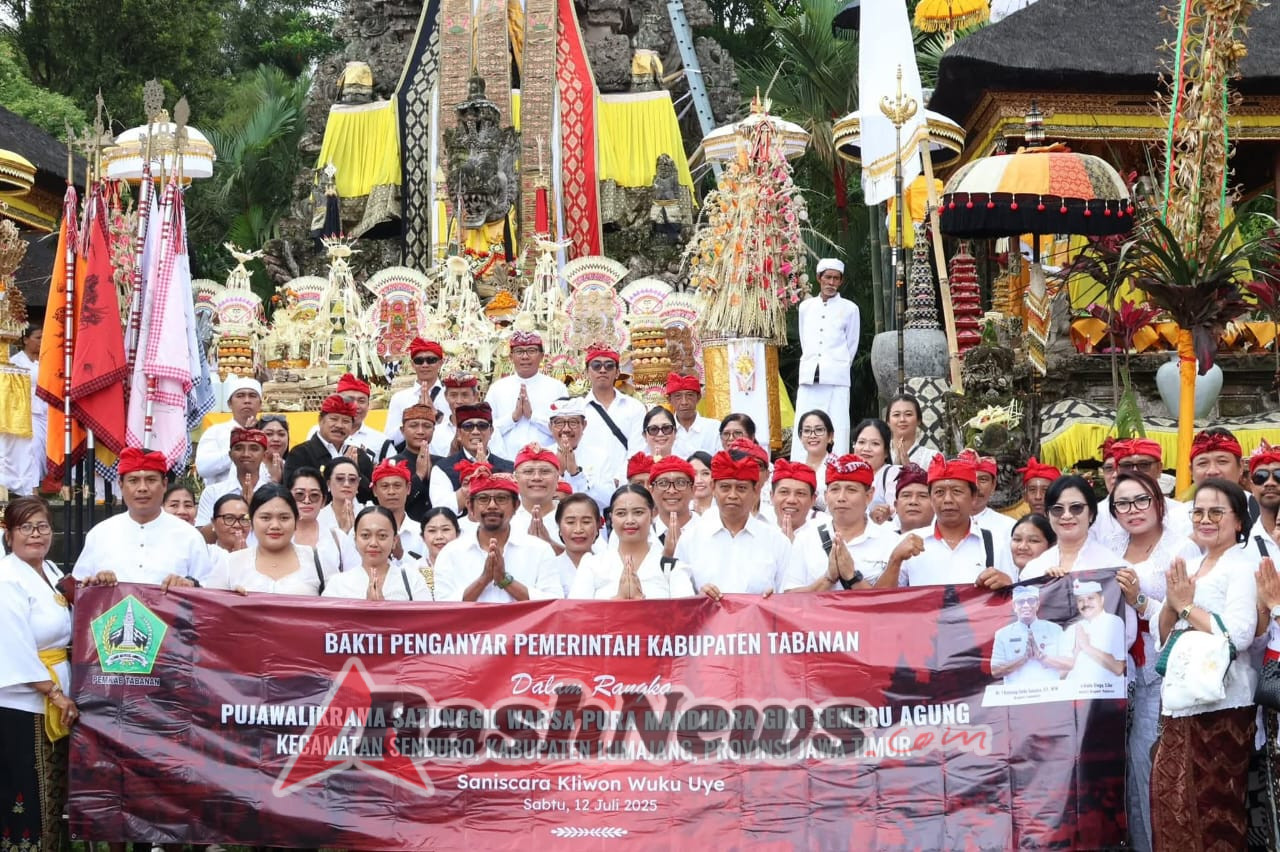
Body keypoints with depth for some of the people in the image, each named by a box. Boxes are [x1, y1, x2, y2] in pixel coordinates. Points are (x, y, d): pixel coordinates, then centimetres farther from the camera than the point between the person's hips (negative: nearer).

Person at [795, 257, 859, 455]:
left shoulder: (850, 309, 5)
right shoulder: (806, 307, 13)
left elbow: (852, 345, 9)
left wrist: (839, 367, 9)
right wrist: (811, 365, 14)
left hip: (837, 379, -2)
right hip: (809, 378, 2)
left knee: (838, 427, -7)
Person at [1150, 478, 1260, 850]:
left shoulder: (1242, 566, -6)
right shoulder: (1187, 567, 15)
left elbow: (1239, 635, -19)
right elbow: (1163, 637, 16)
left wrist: (1187, 606, -10)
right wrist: (1171, 603, -3)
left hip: (1222, 704, -7)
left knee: (1215, 807, -2)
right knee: (1170, 798, 5)